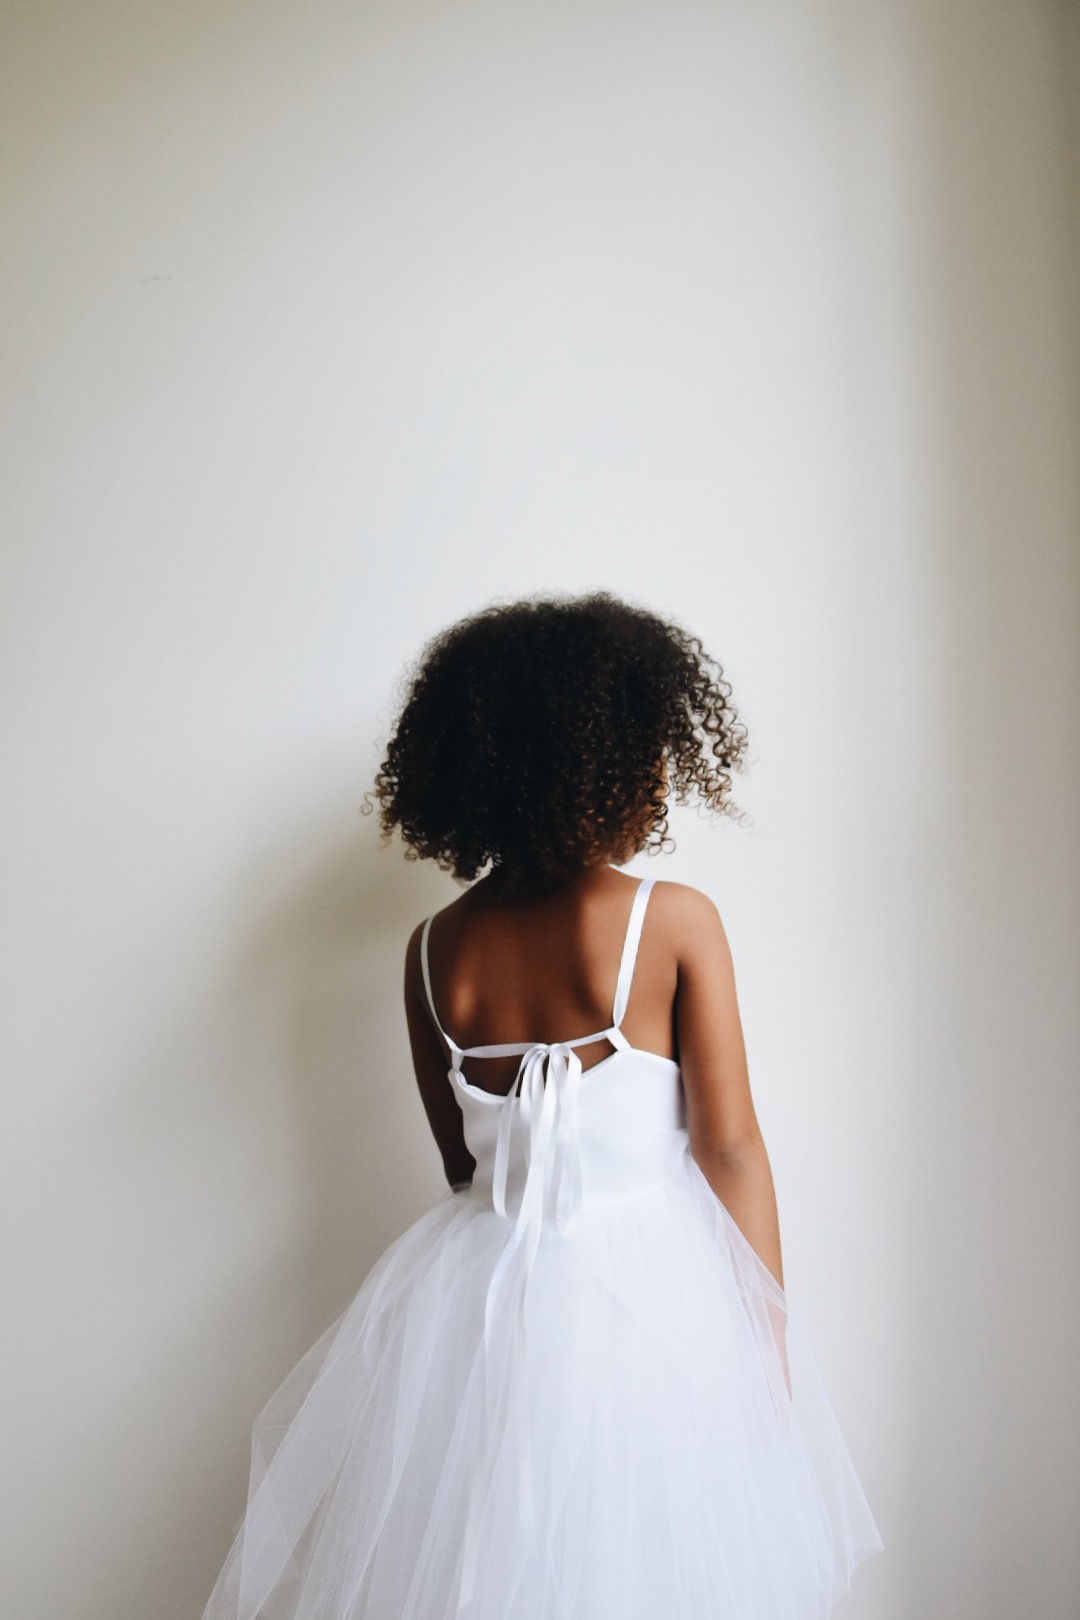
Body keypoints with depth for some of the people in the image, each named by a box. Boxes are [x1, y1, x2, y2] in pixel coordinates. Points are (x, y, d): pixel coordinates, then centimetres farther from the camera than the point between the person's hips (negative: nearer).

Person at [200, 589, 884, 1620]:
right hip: (650, 1289, -3)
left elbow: (462, 1162, 6)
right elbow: (730, 1147, -10)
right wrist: (772, 1323, 1)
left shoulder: (434, 950, -4)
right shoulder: (676, 921, -14)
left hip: (474, 1290, 4)